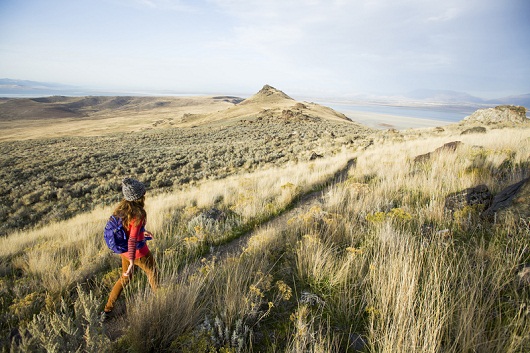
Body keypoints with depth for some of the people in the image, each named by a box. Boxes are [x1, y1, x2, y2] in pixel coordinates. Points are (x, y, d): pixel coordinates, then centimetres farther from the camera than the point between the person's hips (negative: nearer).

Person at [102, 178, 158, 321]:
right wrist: (132, 263, -28)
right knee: (153, 273, 22)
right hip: (139, 252, -6)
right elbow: (132, 240, -32)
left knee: (124, 278, 27)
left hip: (124, 250, 6)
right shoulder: (139, 214, -31)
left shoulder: (121, 207, -8)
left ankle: (107, 311, 30)